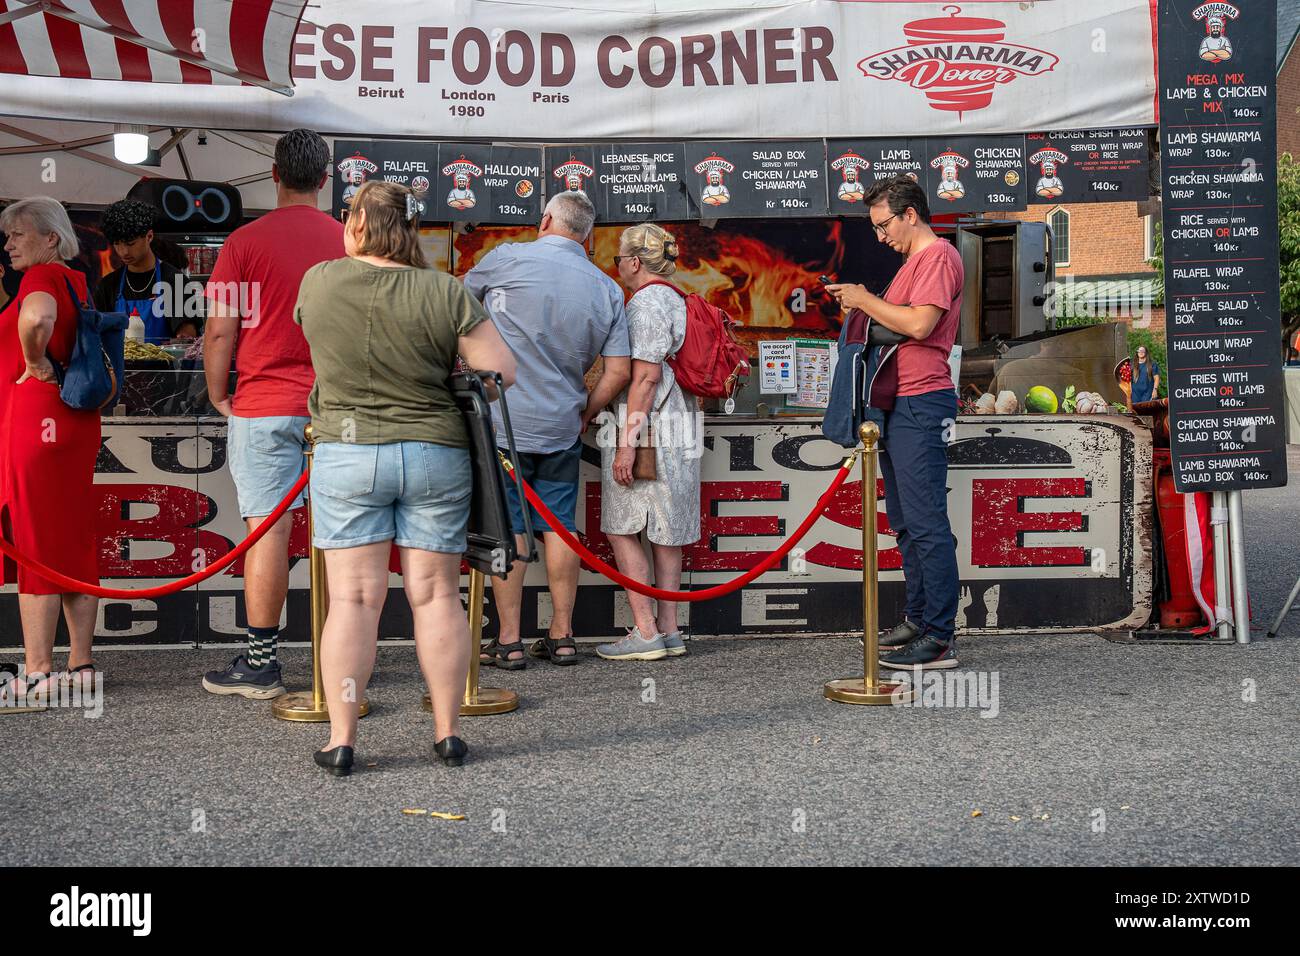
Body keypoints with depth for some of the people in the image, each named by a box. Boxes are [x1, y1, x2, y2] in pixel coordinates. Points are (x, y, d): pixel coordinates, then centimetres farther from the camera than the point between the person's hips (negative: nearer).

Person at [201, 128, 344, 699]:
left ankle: (260, 663, 2)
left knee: (268, 530, -2)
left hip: (265, 406, -3)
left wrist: (218, 395, 7)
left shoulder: (246, 241, -5)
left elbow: (220, 331, -7)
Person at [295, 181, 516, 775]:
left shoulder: (318, 283, -2)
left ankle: (341, 741, 5)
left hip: (346, 453, 0)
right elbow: (503, 371, -6)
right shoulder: (444, 293, -6)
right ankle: (448, 733, 14)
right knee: (436, 595, 7)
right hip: (436, 453, 0)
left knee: (353, 598, 3)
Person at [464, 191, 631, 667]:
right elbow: (619, 371, 1)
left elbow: (462, 294, 15)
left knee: (506, 528, 2)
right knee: (559, 527, 10)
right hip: (561, 427, 3)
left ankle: (509, 641, 5)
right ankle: (562, 637, 15)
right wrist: (583, 414, 14)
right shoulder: (607, 289, 5)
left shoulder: (506, 259, -5)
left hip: (503, 421, -3)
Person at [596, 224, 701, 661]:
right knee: (665, 531, 10)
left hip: (644, 429, -9)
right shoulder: (676, 301, 18)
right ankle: (669, 629, 13)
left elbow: (645, 376, -18)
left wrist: (627, 440, -19)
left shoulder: (646, 302, -11)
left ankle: (646, 633, -4)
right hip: (677, 433, 9)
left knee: (622, 529, -4)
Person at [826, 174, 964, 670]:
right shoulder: (913, 261, 23)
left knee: (926, 523, -11)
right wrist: (859, 301, 10)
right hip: (898, 404, 11)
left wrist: (865, 300, -10)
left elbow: (918, 323, -21)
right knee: (905, 522, 14)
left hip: (921, 403, -11)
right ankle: (917, 619, 23)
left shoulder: (938, 255, -9)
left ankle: (939, 638, -9)